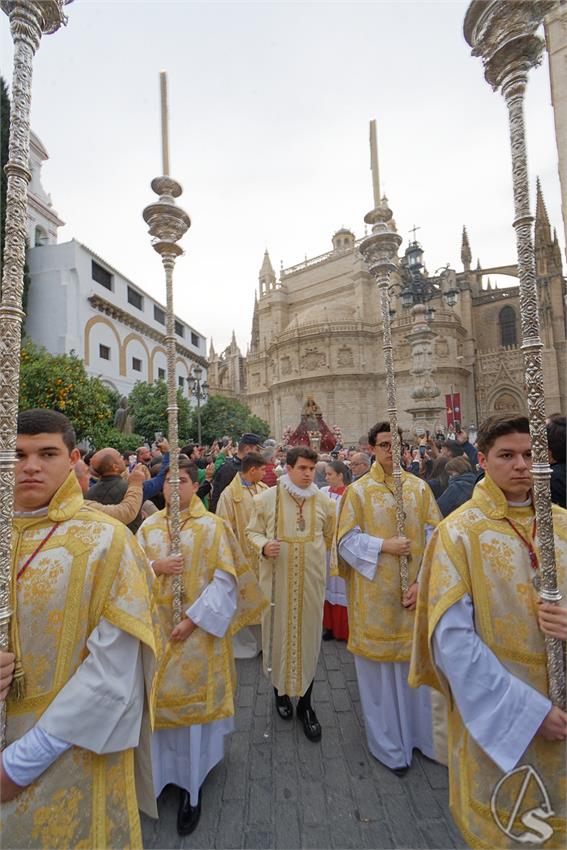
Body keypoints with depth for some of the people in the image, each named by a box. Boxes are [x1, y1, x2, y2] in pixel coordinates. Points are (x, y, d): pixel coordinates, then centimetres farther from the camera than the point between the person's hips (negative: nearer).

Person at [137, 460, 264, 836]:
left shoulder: (213, 526, -10)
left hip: (197, 630, -3)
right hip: (156, 630, 4)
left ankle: (192, 786, 27)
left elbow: (225, 580, -12)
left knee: (192, 702, 6)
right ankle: (161, 771, 38)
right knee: (157, 700, 13)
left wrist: (193, 620, -16)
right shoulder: (149, 527, 3)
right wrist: (155, 567, -15)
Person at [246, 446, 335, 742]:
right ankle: (280, 689, 40)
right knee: (278, 632, 13)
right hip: (277, 579, -1)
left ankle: (305, 703, 30)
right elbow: (252, 531, 0)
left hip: (310, 579, 1)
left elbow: (330, 535, 13)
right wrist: (264, 546, -18)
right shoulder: (267, 498, -8)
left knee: (309, 635, 10)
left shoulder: (323, 501, -3)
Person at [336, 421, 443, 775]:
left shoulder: (419, 487, 1)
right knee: (380, 669, 12)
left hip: (415, 594, 2)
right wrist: (383, 545, -18)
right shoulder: (358, 490, -6)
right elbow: (346, 539, -6)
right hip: (375, 597, -2)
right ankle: (388, 742, 35)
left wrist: (423, 581, -7)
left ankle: (419, 731, 40)